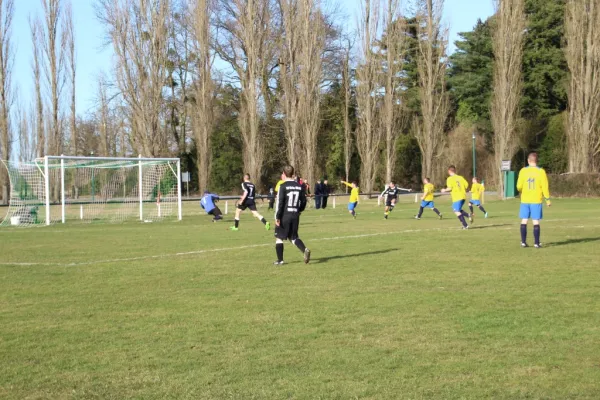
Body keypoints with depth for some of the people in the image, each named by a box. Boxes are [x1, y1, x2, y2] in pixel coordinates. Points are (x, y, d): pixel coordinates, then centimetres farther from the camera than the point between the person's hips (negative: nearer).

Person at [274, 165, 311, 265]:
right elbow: (304, 201, 9)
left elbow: (280, 202, -15)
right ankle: (305, 250, -9)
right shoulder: (299, 186, 5)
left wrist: (277, 217, -11)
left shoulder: (283, 186, -10)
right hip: (295, 215, 5)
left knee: (279, 237, 9)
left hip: (284, 216, -5)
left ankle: (280, 260, 9)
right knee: (294, 237, 17)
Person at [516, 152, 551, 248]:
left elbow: (519, 186, -2)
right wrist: (548, 199, 2)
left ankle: (523, 242, 7)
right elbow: (545, 187, -7)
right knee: (536, 222, 1)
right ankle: (537, 243, -1)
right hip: (536, 200, -1)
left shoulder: (523, 171, -3)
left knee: (524, 221, 8)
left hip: (525, 200, 1)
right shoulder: (541, 171, -6)